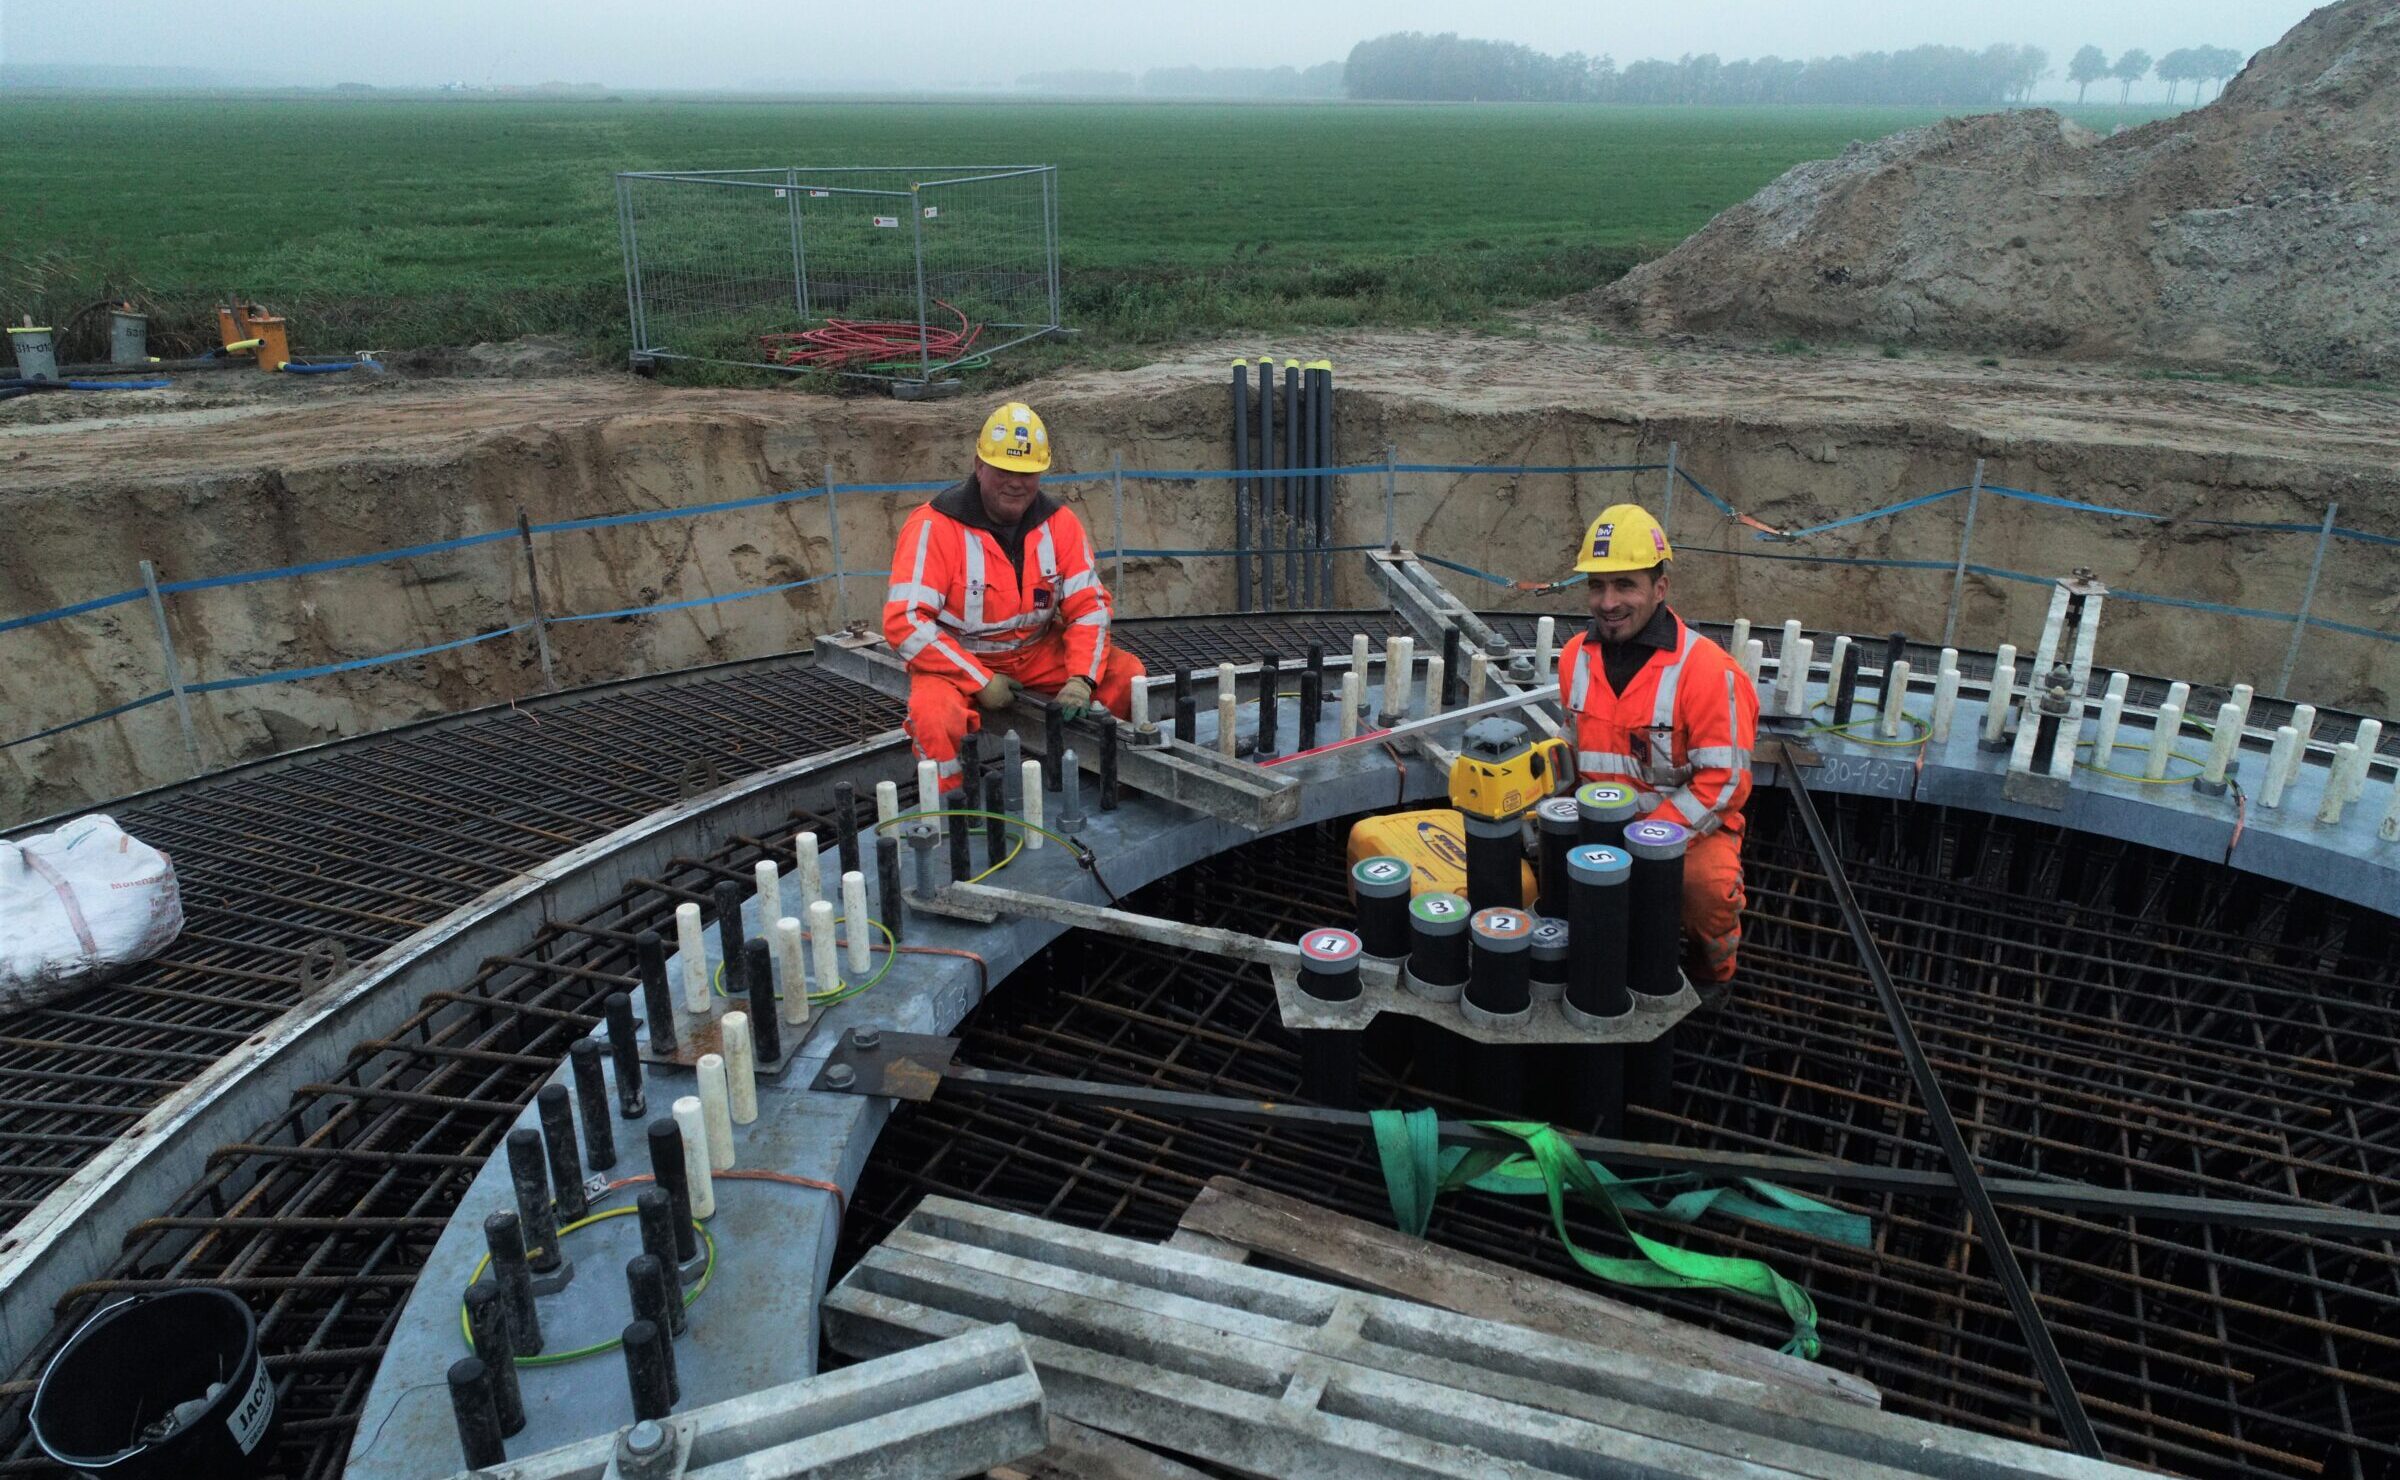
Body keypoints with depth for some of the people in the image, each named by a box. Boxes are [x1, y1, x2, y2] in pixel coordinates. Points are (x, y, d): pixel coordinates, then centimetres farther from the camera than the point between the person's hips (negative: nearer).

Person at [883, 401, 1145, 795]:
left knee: (1127, 675, -12)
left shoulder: (1059, 522, -5)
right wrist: (981, 680, -24)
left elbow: (1089, 604, -3)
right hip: (957, 661, -4)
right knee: (935, 715, -35)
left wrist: (1081, 678, -21)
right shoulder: (934, 526, -19)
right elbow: (904, 621, -23)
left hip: (1037, 653, 4)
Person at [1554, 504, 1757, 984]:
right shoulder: (1576, 656, 1)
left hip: (1689, 825, -5)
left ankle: (1712, 965, 2)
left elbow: (1724, 782, -18)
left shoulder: (1705, 669, -18)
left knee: (1709, 882, -34)